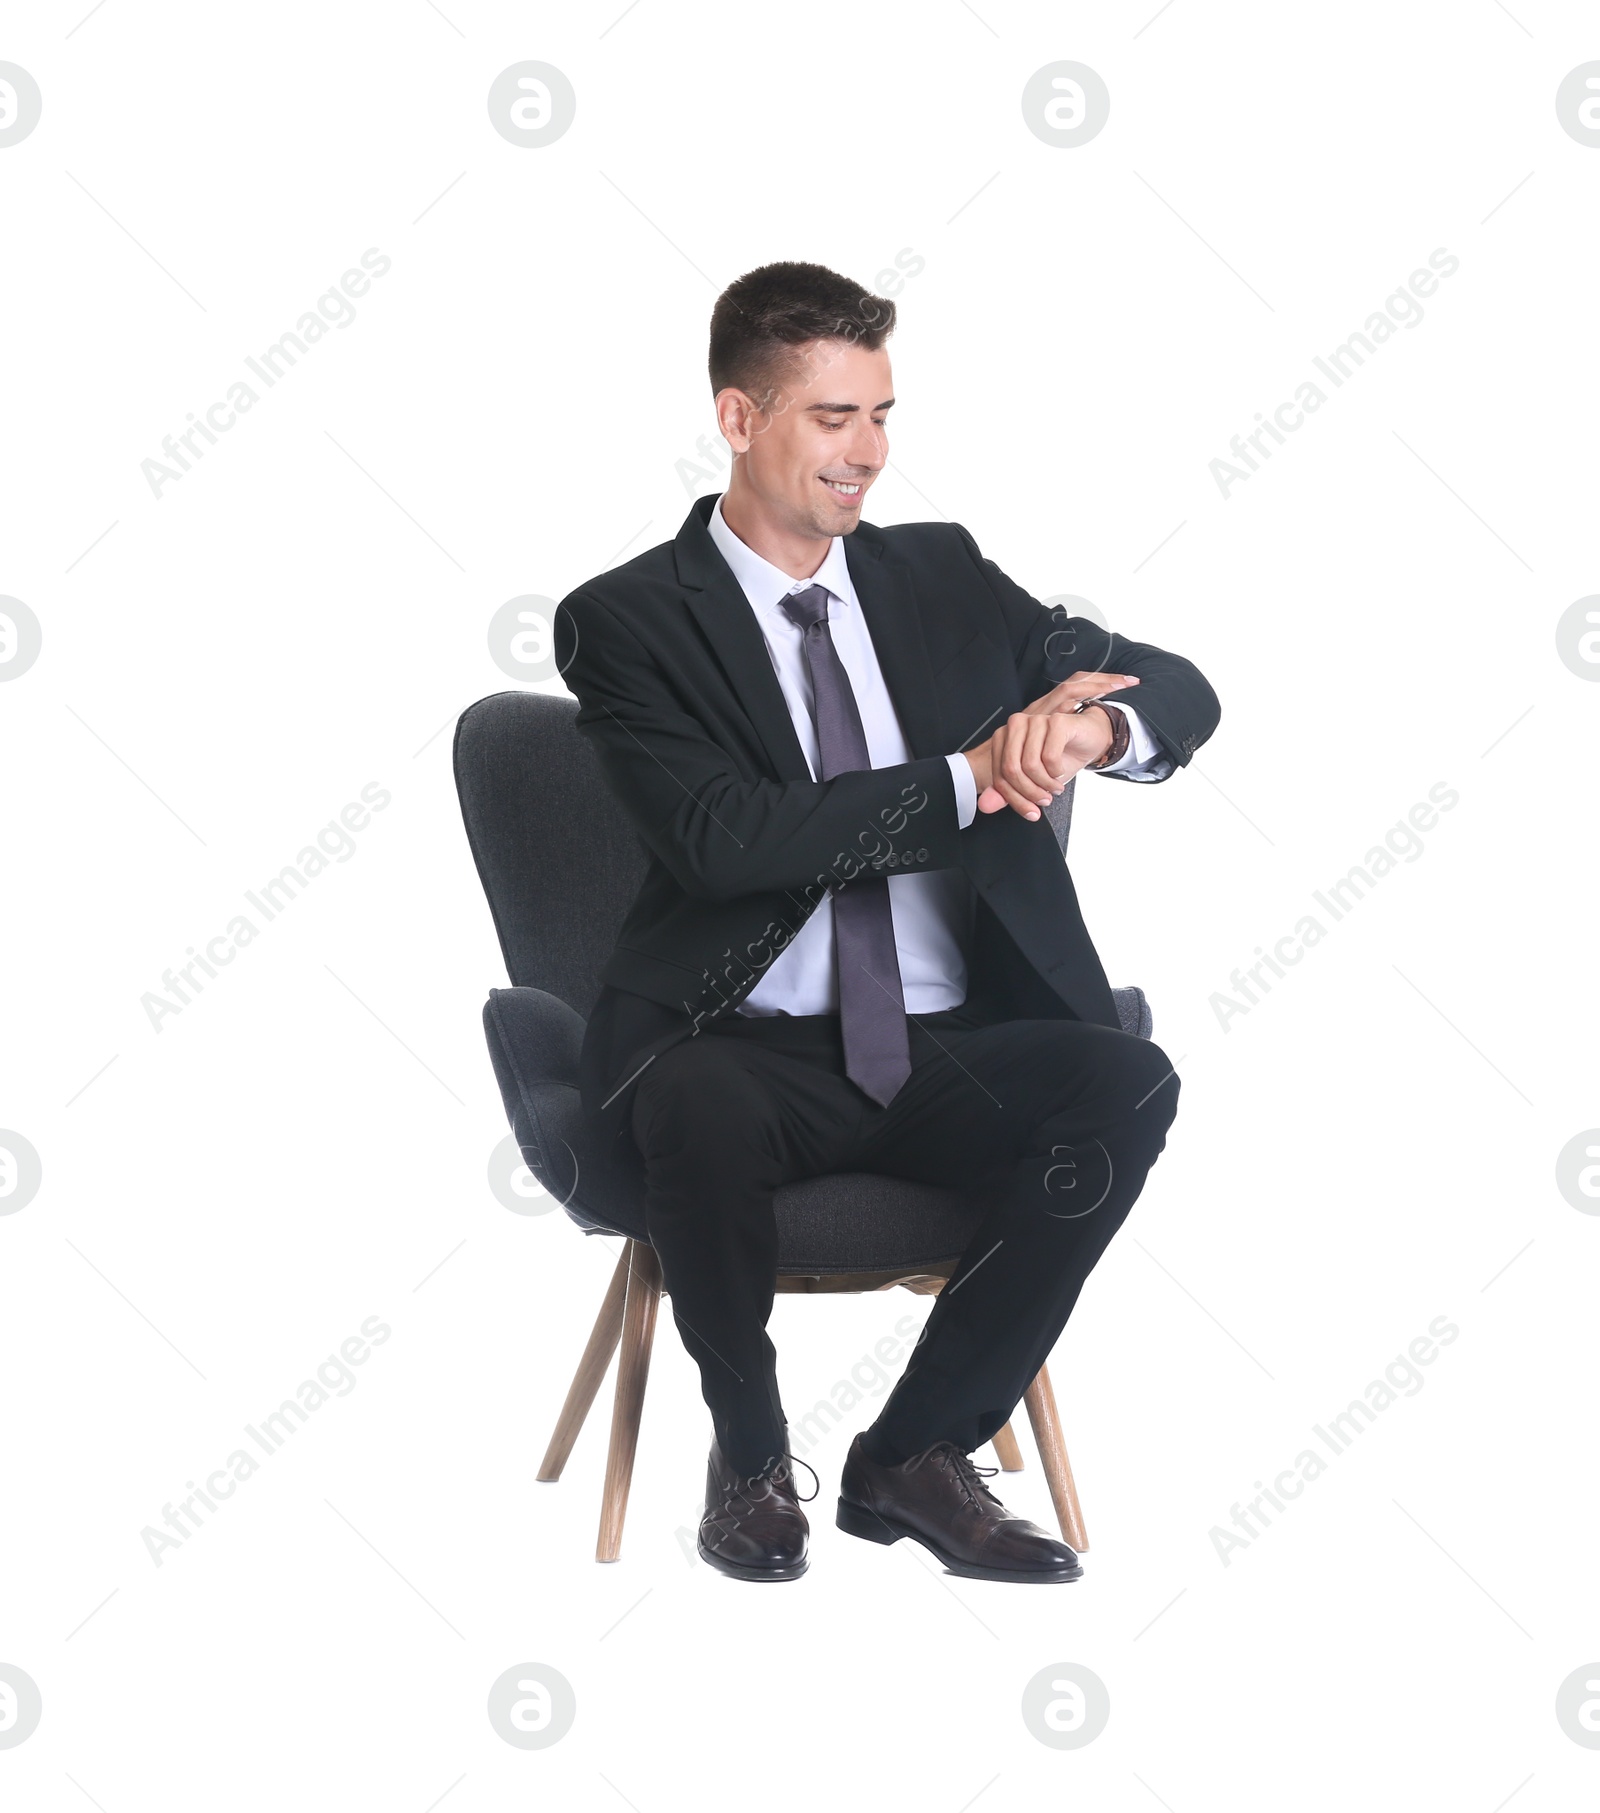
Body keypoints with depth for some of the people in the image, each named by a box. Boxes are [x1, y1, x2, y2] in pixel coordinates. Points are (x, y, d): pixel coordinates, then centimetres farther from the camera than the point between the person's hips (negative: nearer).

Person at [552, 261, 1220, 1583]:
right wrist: (970, 777, -18)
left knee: (1126, 1083, -27)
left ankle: (915, 1455, -9)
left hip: (953, 1053, 4)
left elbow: (1182, 692, 9)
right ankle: (748, 1450, -7)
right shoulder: (629, 620, 0)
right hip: (754, 1051, -4)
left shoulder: (940, 574, 14)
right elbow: (727, 837, -16)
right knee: (694, 1106, -38)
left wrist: (1094, 722, -15)